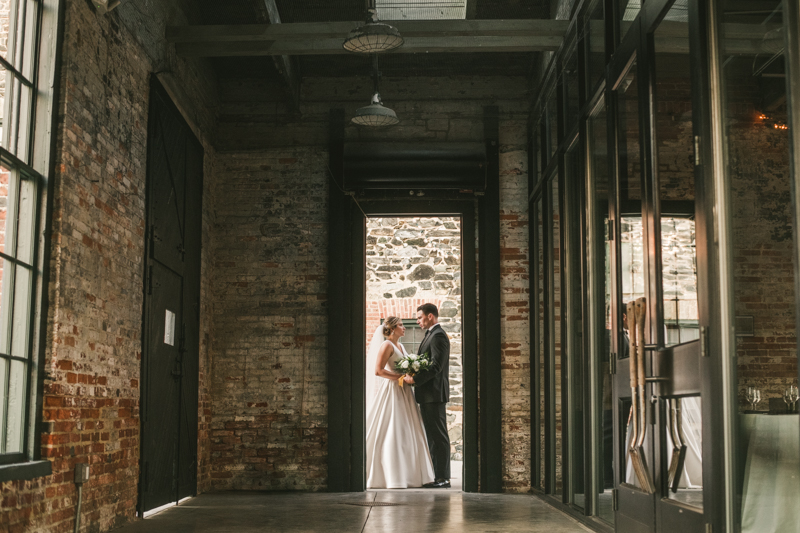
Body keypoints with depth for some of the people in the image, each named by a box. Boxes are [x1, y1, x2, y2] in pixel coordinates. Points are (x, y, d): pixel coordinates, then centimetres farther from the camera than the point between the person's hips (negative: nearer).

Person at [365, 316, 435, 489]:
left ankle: (407, 475, 11)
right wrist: (400, 377, -17)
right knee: (391, 434, -7)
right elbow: (378, 370, -17)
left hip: (404, 394, 9)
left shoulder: (400, 346, 18)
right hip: (392, 392, -9)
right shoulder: (387, 345, -9)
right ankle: (392, 477, -3)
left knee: (406, 434, 7)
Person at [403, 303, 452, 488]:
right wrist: (414, 376, 7)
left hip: (434, 394, -11)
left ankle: (443, 478, -3)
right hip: (429, 395, 11)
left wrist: (415, 380, -19)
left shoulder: (438, 336, -14)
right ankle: (438, 475, 17)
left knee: (438, 436, -7)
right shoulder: (432, 335, 19)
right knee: (433, 436, 12)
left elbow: (436, 366, -22)